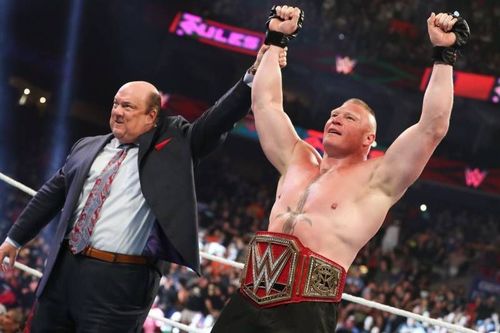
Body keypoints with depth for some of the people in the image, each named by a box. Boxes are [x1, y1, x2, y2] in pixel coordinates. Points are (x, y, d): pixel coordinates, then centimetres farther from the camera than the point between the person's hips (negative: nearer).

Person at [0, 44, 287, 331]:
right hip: (63, 268, 5)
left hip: (120, 278, -5)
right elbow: (53, 194, 21)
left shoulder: (173, 145, 1)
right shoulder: (88, 147, 14)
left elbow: (219, 120, -8)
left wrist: (255, 75, -20)